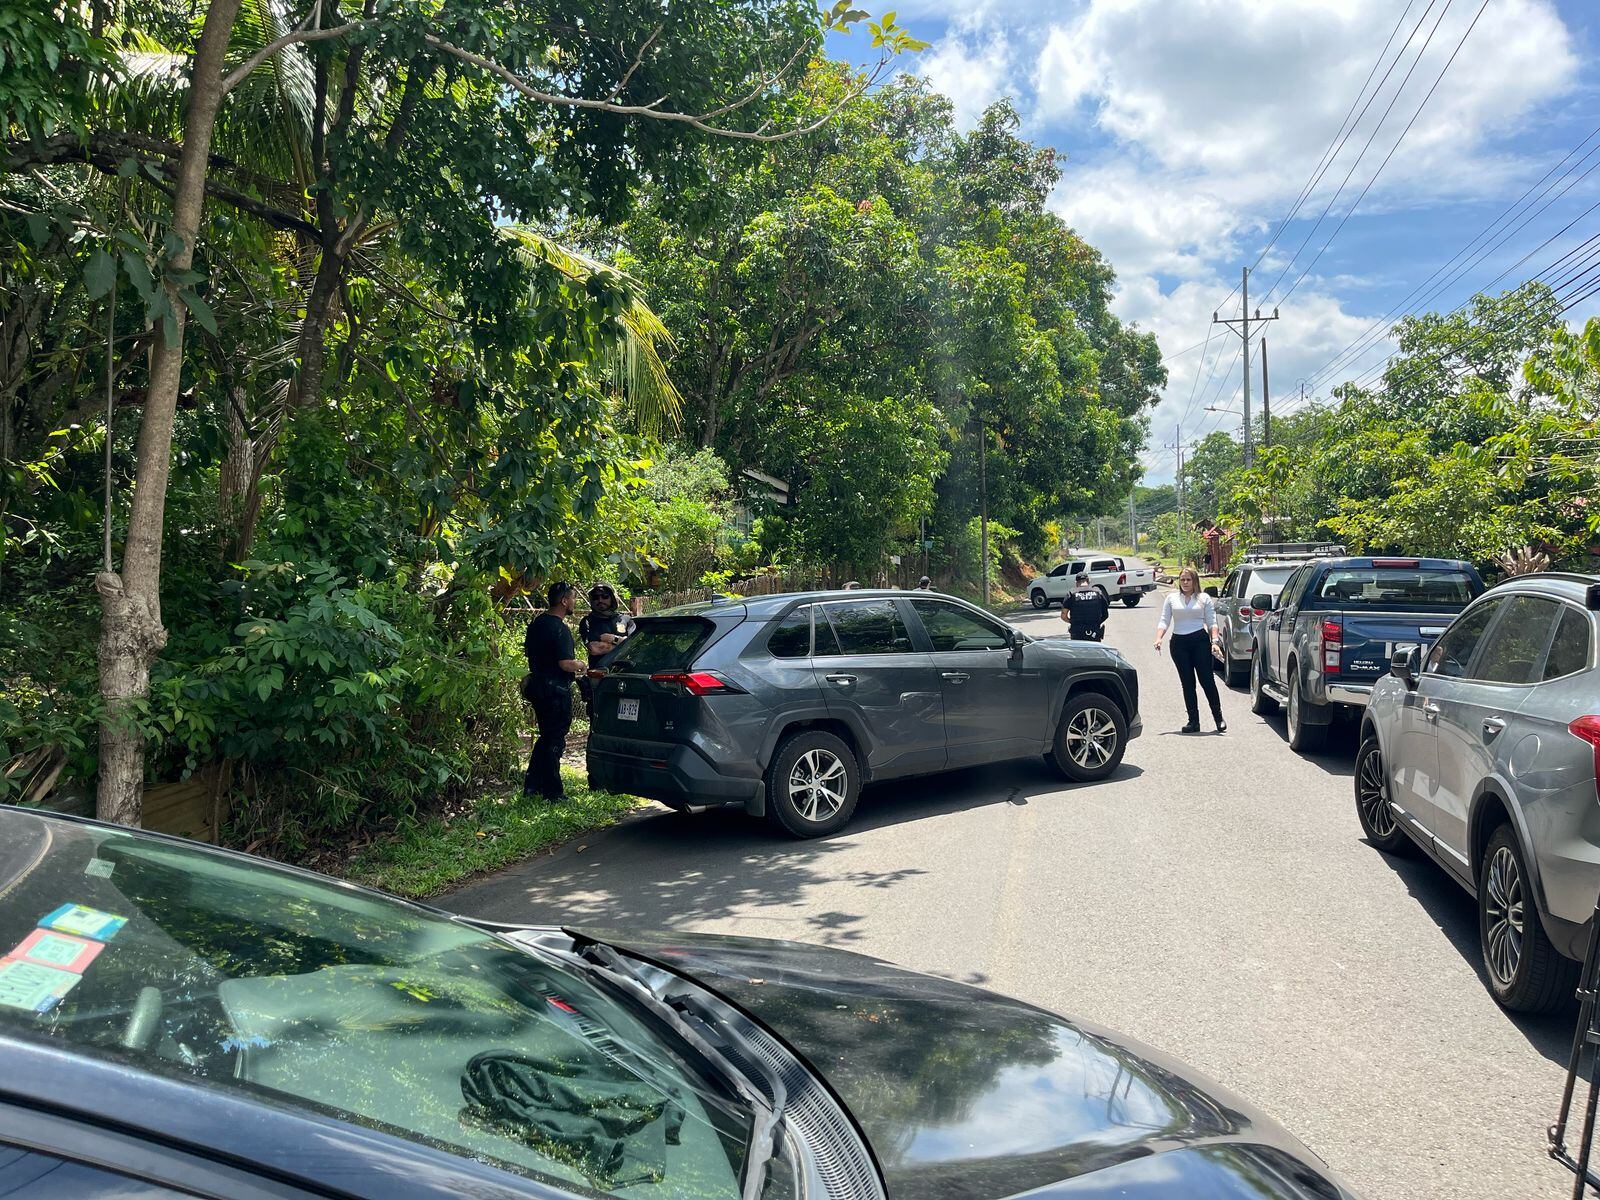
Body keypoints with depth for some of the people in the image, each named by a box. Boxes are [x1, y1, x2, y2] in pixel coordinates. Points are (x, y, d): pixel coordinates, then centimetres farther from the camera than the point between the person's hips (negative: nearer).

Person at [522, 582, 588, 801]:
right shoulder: (560, 629, -19)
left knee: (546, 737, 19)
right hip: (556, 691, -9)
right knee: (555, 741, 0)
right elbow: (566, 663, -25)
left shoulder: (536, 622, 9)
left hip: (537, 686, 9)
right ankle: (552, 793, 7)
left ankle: (531, 786, 22)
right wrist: (582, 667, -6)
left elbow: (528, 650, 20)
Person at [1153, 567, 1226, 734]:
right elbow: (1164, 621, 7)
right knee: (1187, 683, 4)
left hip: (1200, 640, -2)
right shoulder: (1172, 598, 12)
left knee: (1207, 680, -5)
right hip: (1179, 643, 2)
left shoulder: (1204, 598, 8)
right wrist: (1158, 638, -10)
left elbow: (1212, 622, 5)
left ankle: (1219, 718, 6)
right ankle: (1193, 721, 9)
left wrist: (1215, 641, -9)